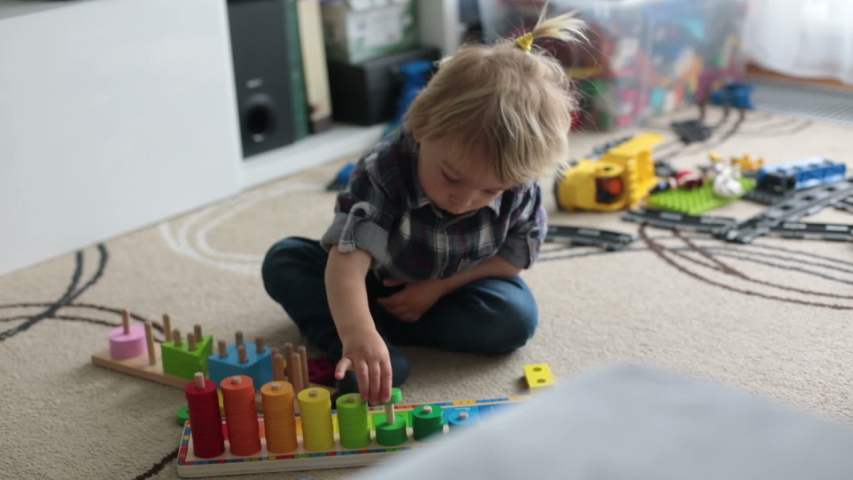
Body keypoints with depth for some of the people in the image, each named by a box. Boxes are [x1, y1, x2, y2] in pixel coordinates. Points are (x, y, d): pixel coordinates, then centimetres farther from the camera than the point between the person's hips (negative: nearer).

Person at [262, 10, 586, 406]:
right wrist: (356, 331, -67)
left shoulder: (517, 186, -27)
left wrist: (441, 286, -22)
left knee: (517, 317, -27)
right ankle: (364, 351, -37)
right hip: (377, 285, -1)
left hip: (454, 289, 1)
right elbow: (348, 260, -48)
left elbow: (517, 254, -11)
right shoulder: (382, 173, -36)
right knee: (284, 259, -21)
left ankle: (380, 329, -21)